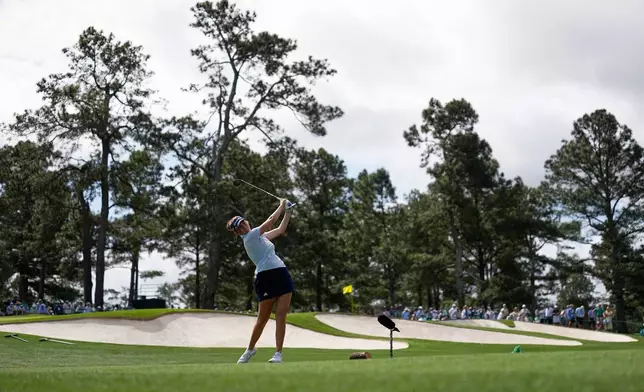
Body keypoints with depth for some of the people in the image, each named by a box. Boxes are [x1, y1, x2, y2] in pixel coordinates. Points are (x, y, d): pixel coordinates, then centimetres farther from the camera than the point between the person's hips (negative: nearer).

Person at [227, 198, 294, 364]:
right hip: (266, 277, -7)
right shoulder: (250, 236, -4)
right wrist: (281, 205, 8)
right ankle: (250, 349, 21)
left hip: (282, 274, 7)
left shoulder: (259, 236, 20)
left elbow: (280, 229, 27)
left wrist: (288, 211, 20)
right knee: (263, 318, 1)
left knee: (281, 316, -4)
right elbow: (272, 219, -4)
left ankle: (278, 353, -5)